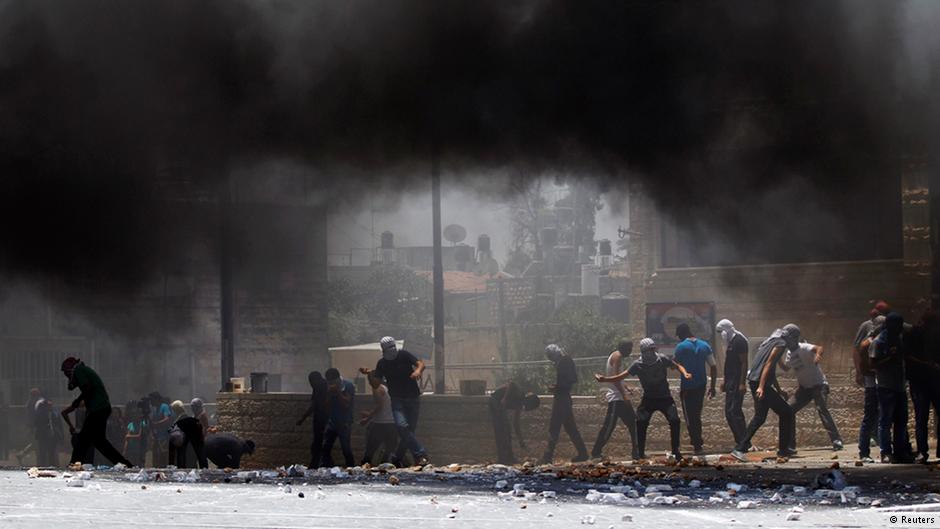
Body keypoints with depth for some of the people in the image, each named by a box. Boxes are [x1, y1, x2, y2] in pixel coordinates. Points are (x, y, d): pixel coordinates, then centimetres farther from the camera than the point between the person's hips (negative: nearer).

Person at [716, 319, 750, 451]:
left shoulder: (739, 341, -13)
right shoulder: (730, 342, 17)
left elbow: (744, 363, -17)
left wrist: (742, 383, -22)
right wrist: (724, 380, 22)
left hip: (737, 382, -10)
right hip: (730, 382, 10)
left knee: (735, 411, -13)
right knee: (729, 412, 9)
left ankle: (745, 444, -12)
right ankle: (740, 443, 12)